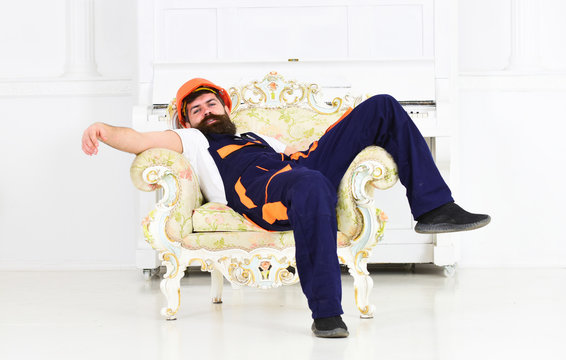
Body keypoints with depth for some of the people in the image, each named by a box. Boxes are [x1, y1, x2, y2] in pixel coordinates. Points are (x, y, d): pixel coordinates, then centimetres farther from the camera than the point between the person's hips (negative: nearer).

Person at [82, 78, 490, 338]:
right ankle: (326, 313, -38)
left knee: (381, 107, 4)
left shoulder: (260, 137, 44)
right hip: (257, 187, -6)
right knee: (312, 185, -44)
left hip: (301, 163, 6)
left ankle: (433, 206, -5)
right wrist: (103, 129, -5)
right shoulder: (189, 141, 30)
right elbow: (137, 140, 14)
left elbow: (304, 155, 37)